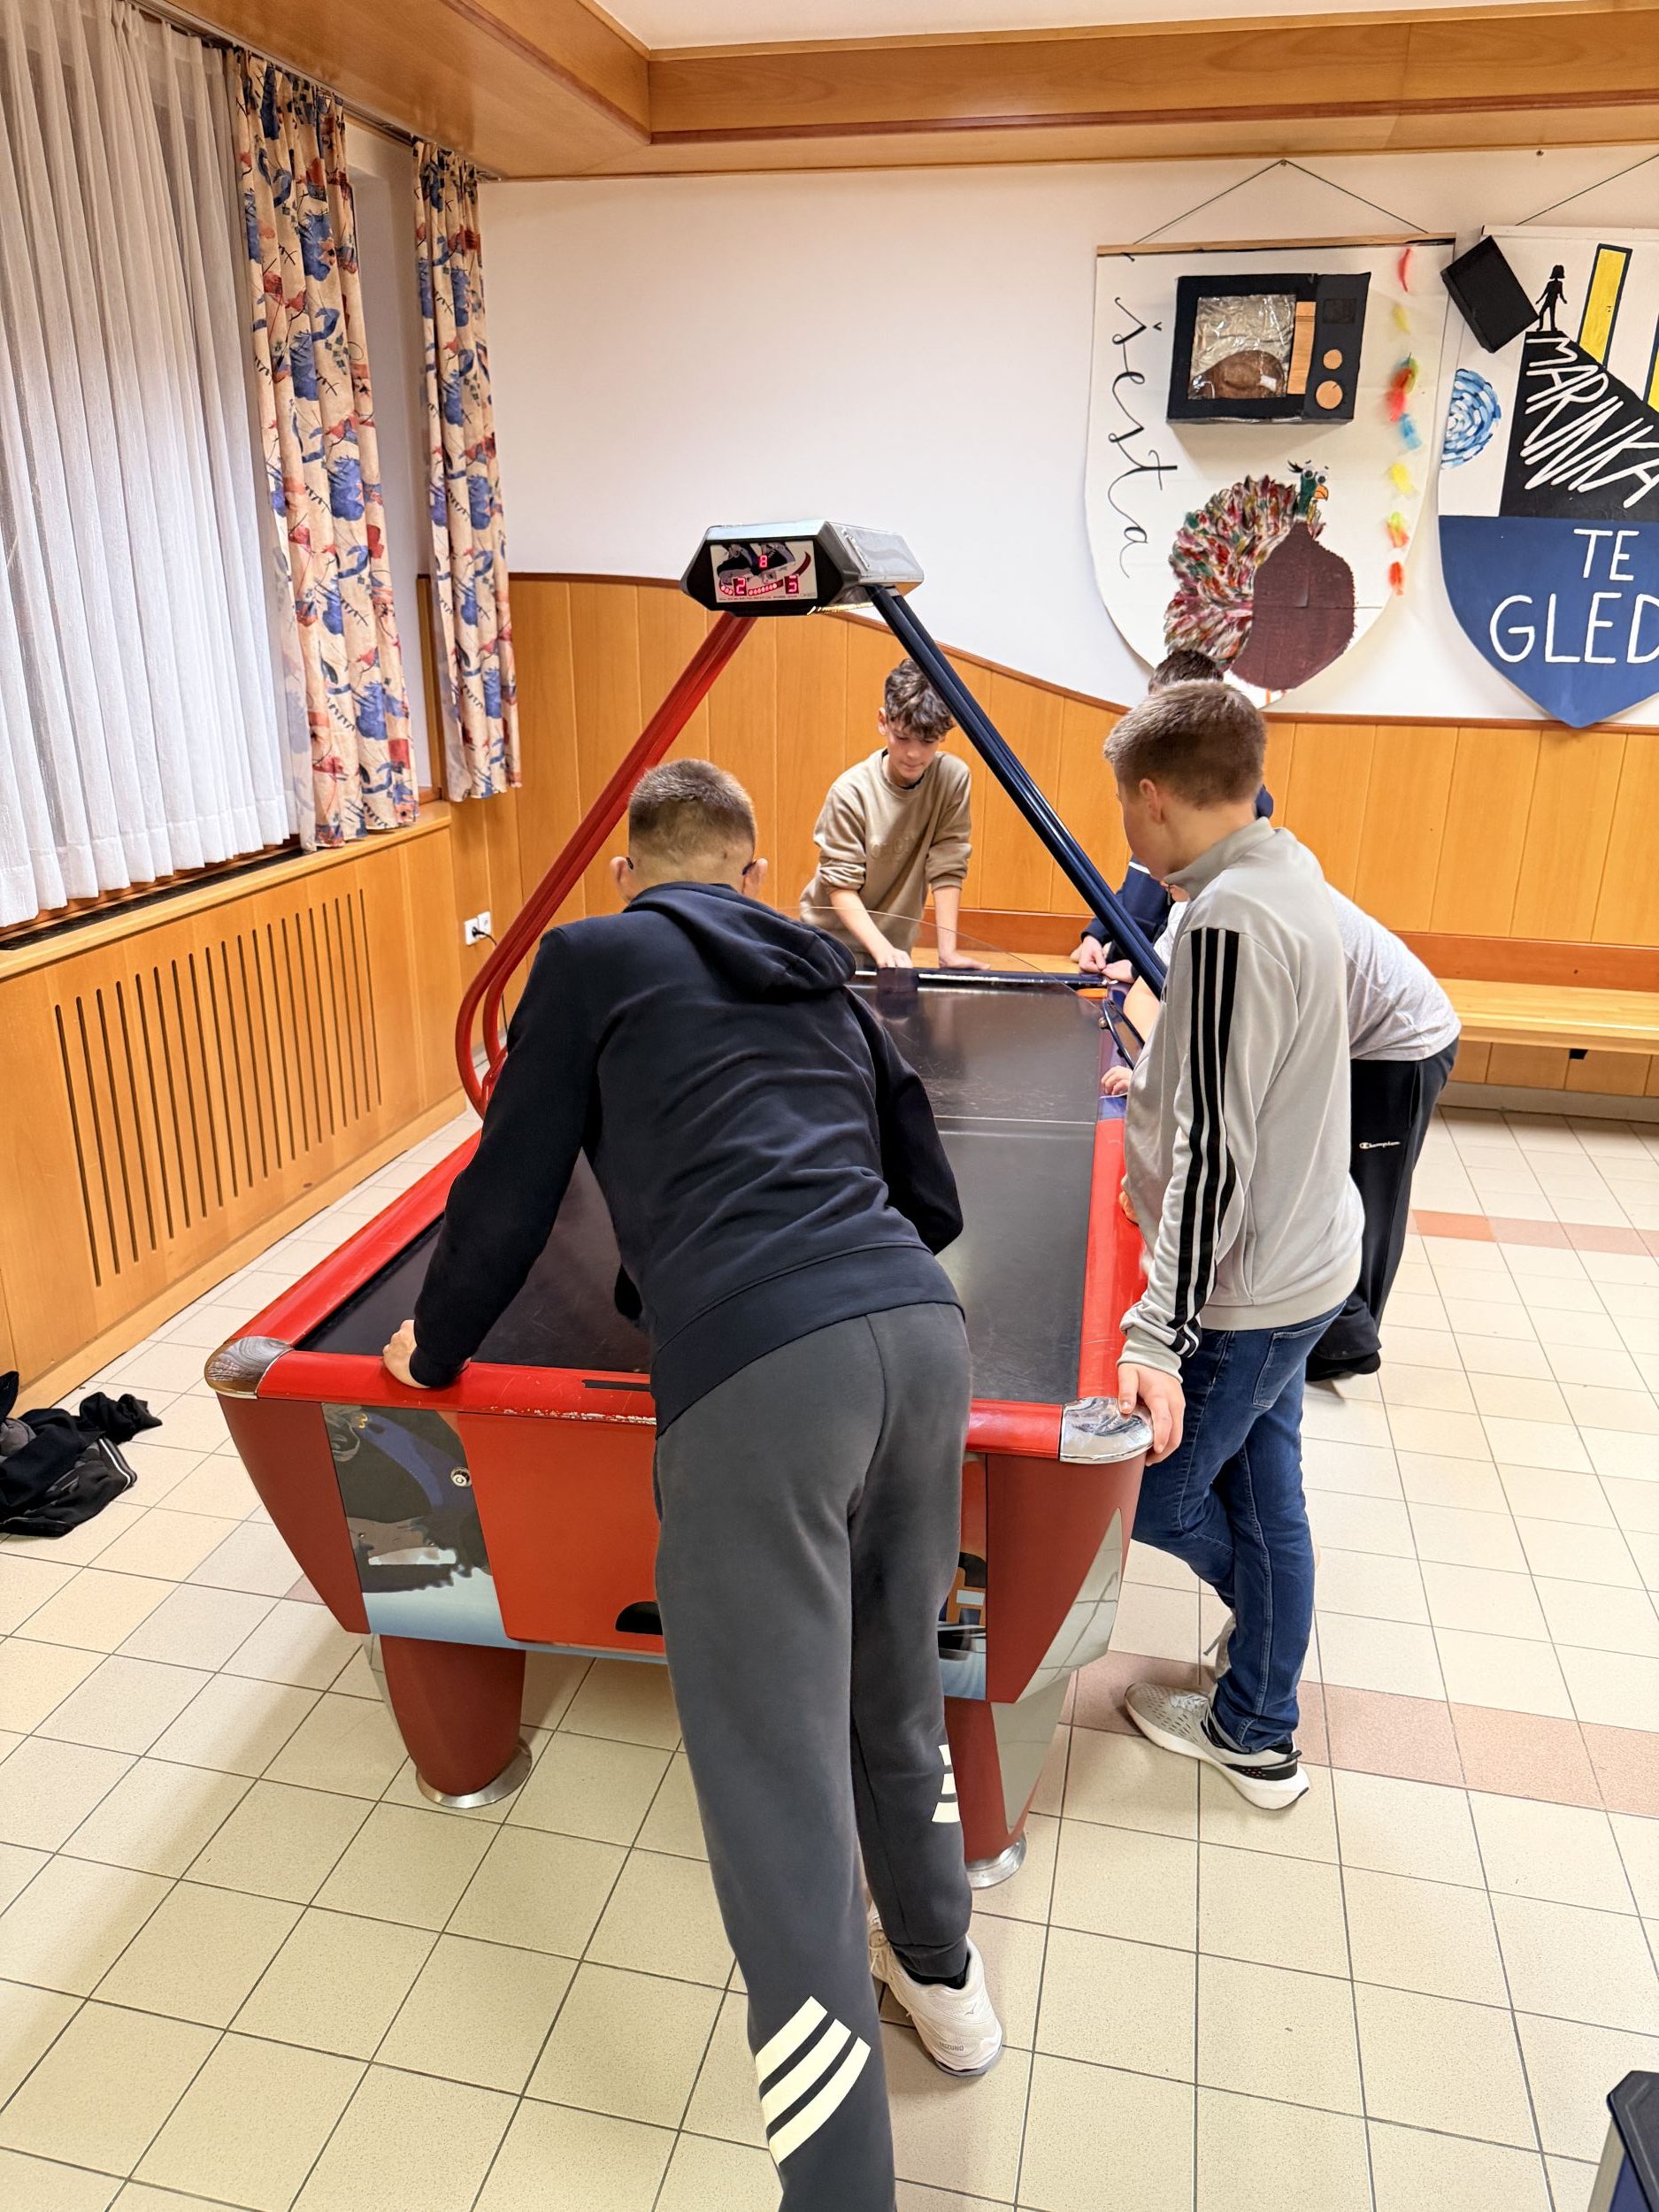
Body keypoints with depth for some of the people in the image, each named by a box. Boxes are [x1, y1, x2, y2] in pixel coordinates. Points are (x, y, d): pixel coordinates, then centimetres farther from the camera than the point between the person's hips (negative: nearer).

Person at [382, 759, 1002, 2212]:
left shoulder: (592, 959, 13)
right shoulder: (830, 981, 27)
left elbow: (515, 1189, 12)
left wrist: (434, 1352, 28)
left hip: (756, 1371, -6)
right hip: (921, 1328, 7)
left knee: (777, 1784, 1)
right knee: (897, 1684, 27)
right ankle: (942, 1973, 49)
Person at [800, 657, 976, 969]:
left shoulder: (953, 778, -12)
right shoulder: (851, 791, -18)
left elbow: (947, 869, -11)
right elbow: (841, 884, -17)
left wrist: (948, 950, -16)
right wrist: (882, 949, -29)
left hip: (895, 942, 2)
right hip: (834, 936, -2)